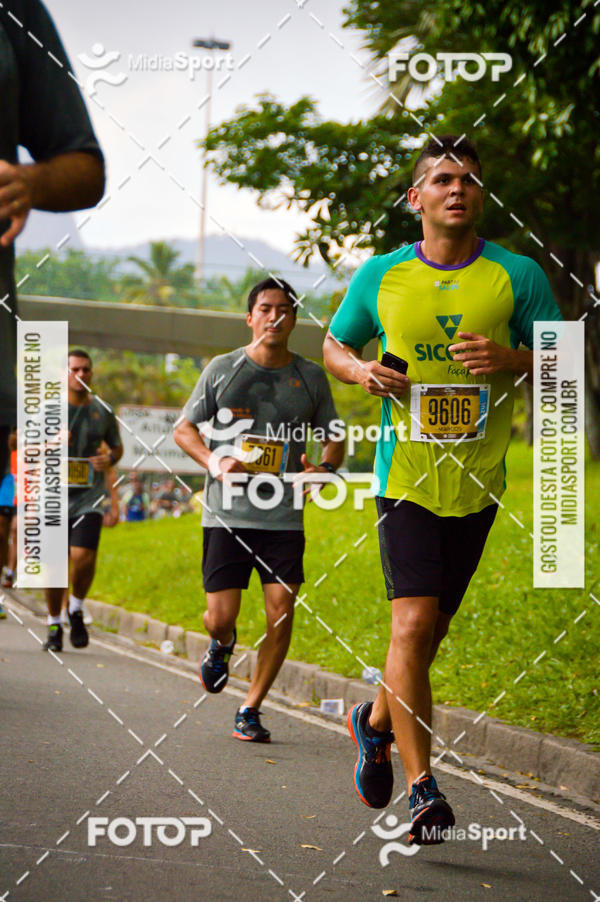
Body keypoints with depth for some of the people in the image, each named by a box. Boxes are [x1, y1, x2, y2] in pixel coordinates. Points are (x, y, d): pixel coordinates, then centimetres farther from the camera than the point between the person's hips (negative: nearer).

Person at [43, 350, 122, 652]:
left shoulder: (103, 412, 7)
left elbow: (117, 446, 21)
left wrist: (109, 459, -2)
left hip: (89, 499, 0)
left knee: (83, 556, -17)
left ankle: (76, 610, 11)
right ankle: (54, 625, 19)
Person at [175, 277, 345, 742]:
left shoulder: (311, 376, 9)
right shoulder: (223, 369, 4)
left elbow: (334, 437, 19)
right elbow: (185, 429, 10)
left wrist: (326, 468, -3)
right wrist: (214, 462, -9)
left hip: (284, 518, 1)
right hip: (227, 515, -1)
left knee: (281, 614, -8)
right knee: (221, 618, -6)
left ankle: (250, 711, 6)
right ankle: (222, 646, 32)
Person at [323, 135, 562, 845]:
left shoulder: (519, 276, 0)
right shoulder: (380, 277, 3)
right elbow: (333, 344, 17)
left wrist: (513, 361, -19)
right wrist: (361, 371, -5)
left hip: (478, 482, 2)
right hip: (406, 473, -1)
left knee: (433, 627, 11)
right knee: (413, 622, -15)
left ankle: (375, 722, 40)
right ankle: (421, 789, -11)